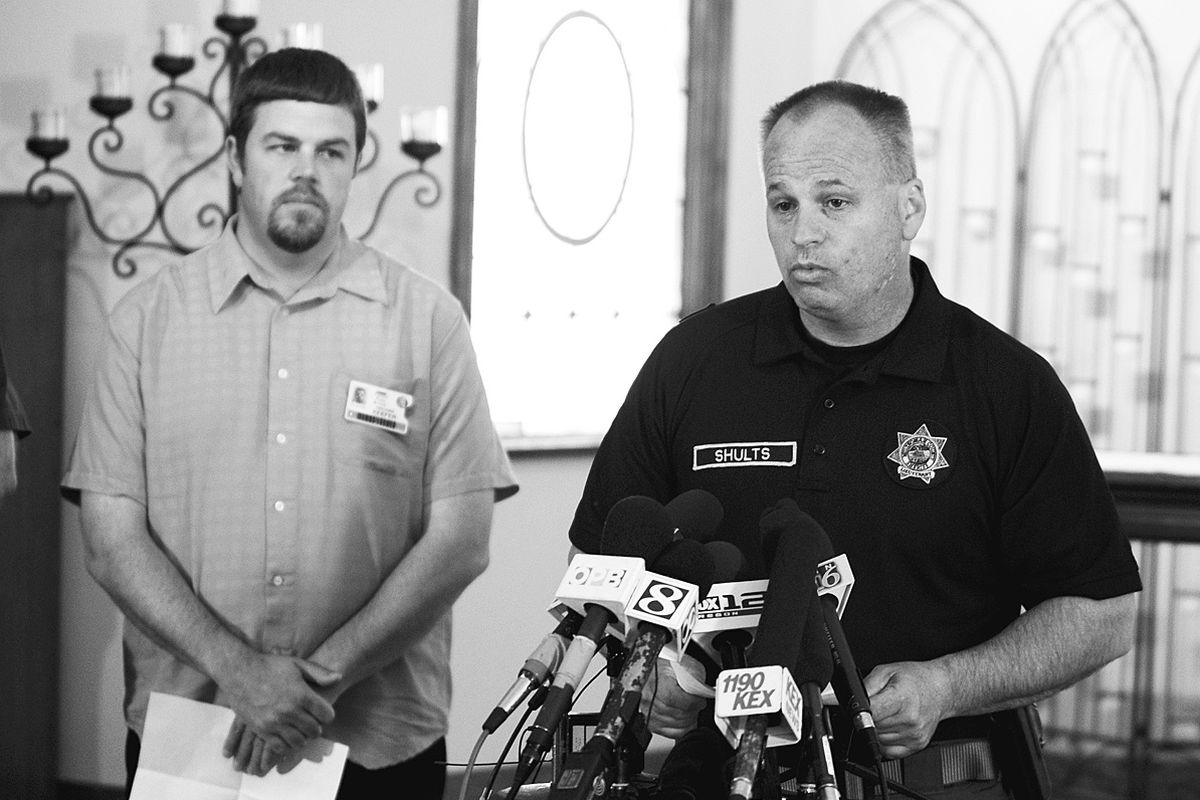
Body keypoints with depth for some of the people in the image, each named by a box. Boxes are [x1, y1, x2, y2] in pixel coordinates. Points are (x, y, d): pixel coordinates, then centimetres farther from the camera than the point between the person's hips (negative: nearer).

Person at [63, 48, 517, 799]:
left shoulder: (427, 318, 0)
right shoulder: (149, 315, 1)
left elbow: (461, 539, -4)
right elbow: (113, 537, -3)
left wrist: (320, 677, -13)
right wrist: (238, 670, -16)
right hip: (182, 736, 1)